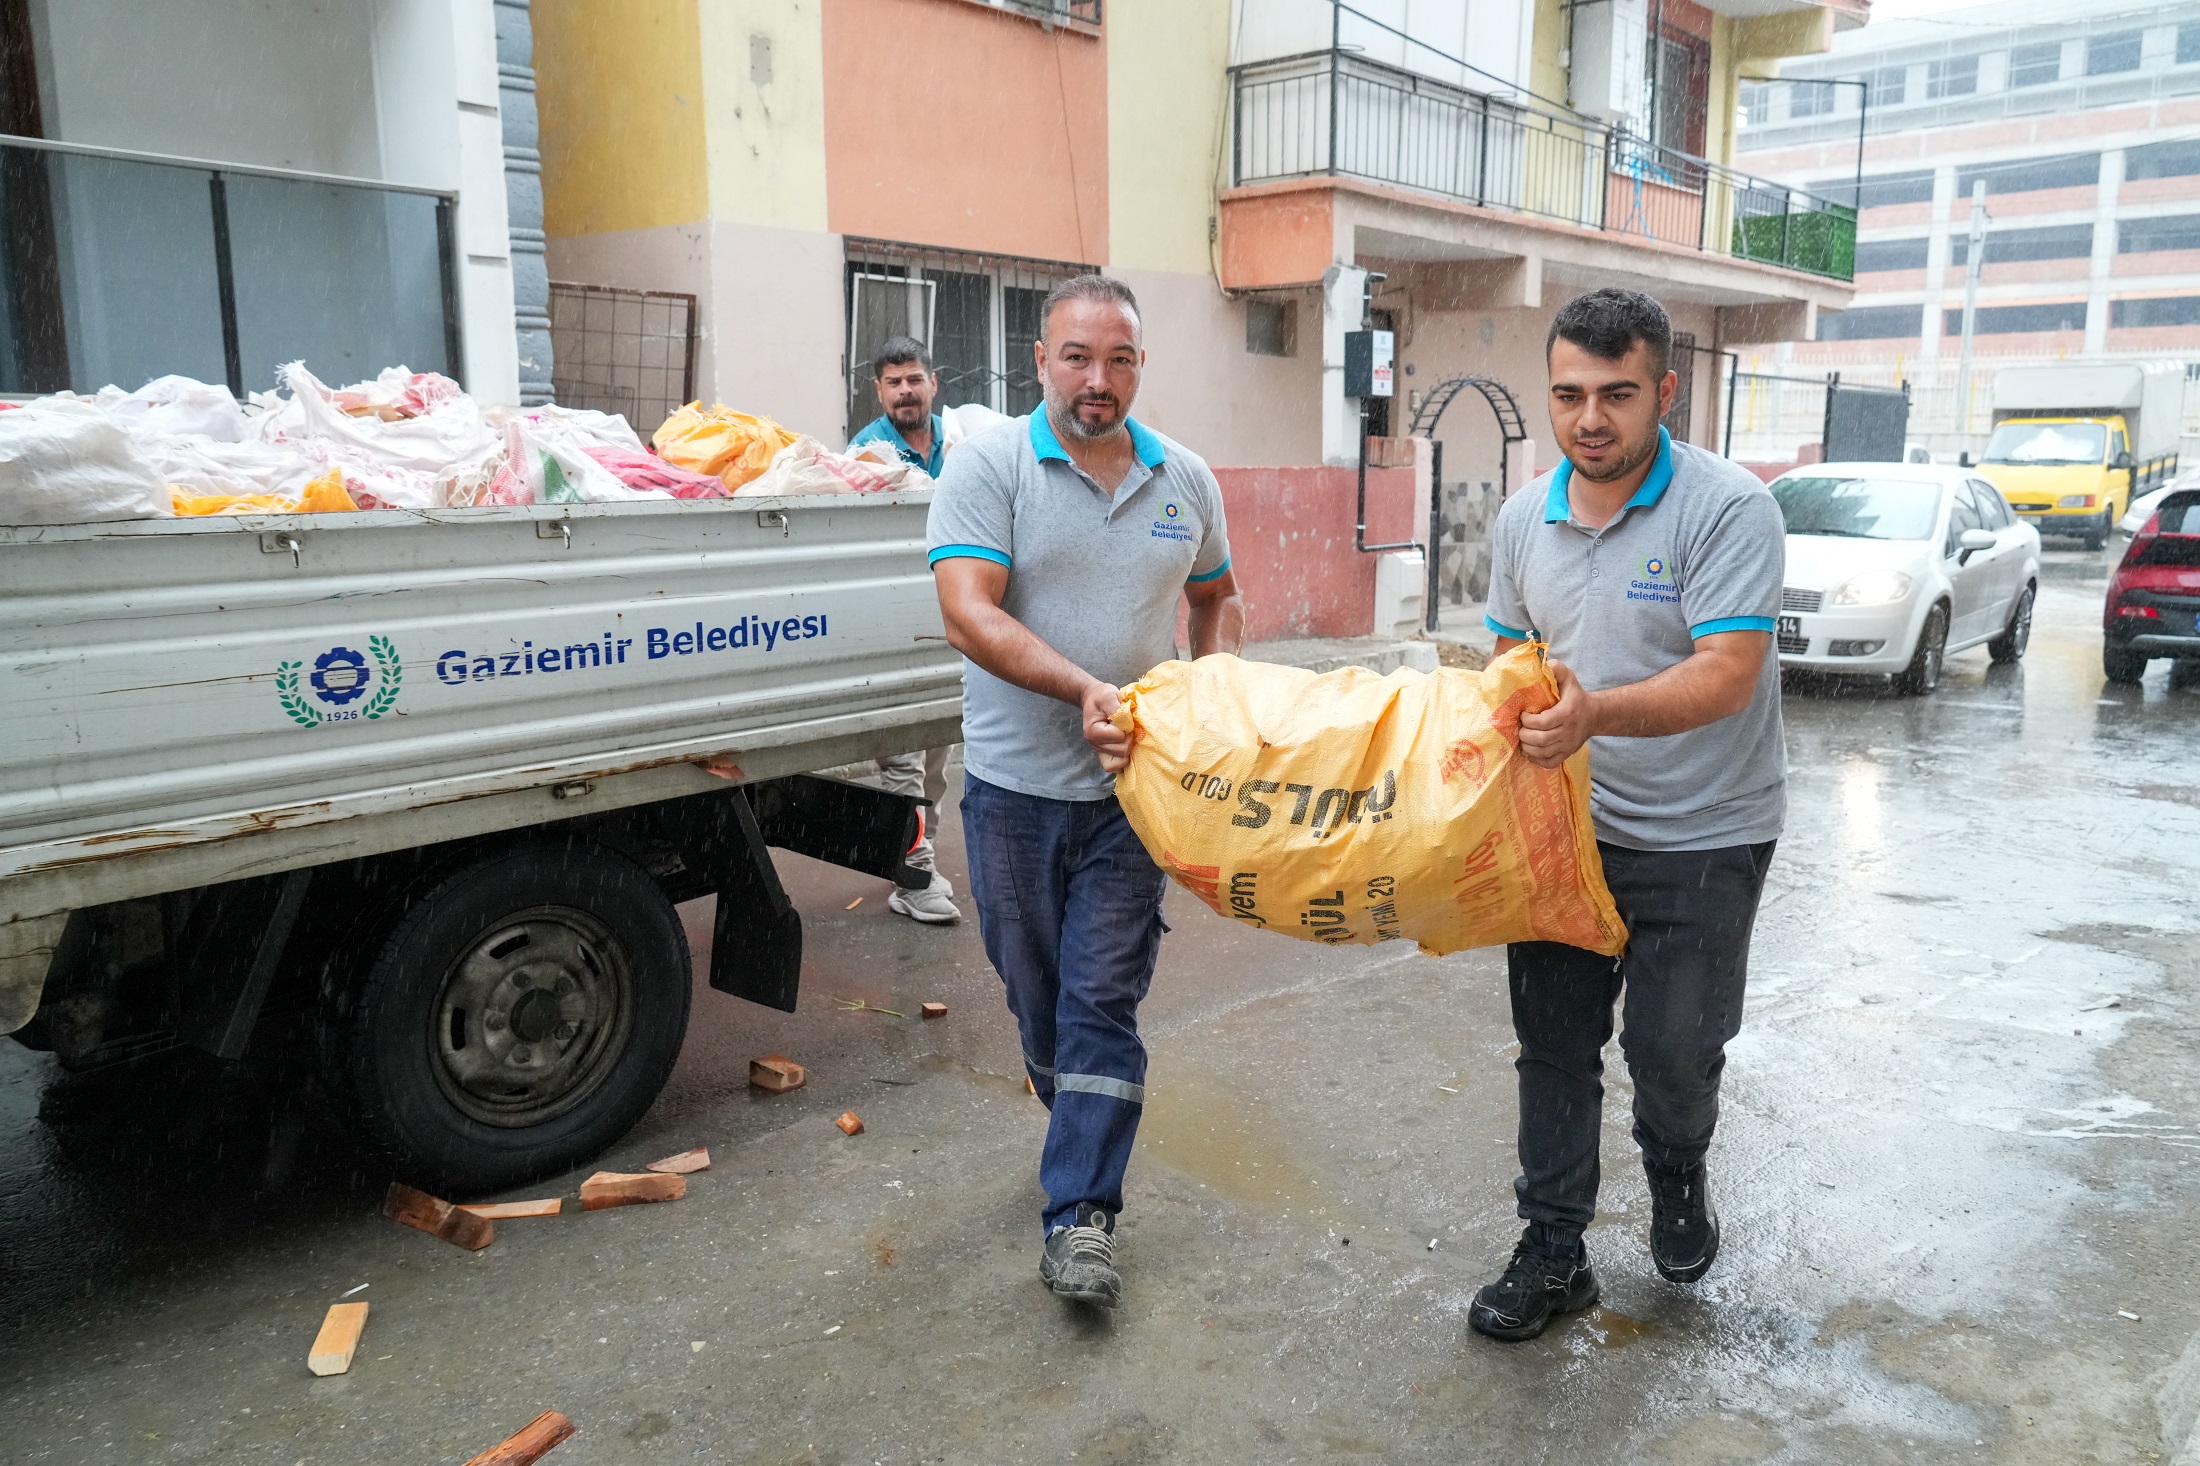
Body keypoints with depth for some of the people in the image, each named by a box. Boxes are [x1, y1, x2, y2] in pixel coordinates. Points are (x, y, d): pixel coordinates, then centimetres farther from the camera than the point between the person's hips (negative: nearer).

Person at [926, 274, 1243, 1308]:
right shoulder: (990, 464, -7)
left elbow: (1217, 596, 21)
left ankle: (1080, 1217, 4)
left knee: (1102, 999, -1)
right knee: (1035, 991, 14)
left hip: (1131, 785, 1)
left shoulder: (1184, 478, 6)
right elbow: (969, 611, -18)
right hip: (1014, 784, -1)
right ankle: (1085, 1135, 38)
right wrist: (1082, 688, -30)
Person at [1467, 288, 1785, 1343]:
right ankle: (1553, 1253, 22)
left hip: (1703, 838, -4)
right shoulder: (1525, 517, 2)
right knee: (1553, 1041, 8)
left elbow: (1727, 675, -26)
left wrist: (1593, 713, -40)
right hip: (1567, 824, 5)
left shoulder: (1728, 509, -17)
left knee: (1672, 1044, 5)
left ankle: (1677, 1174, 39)